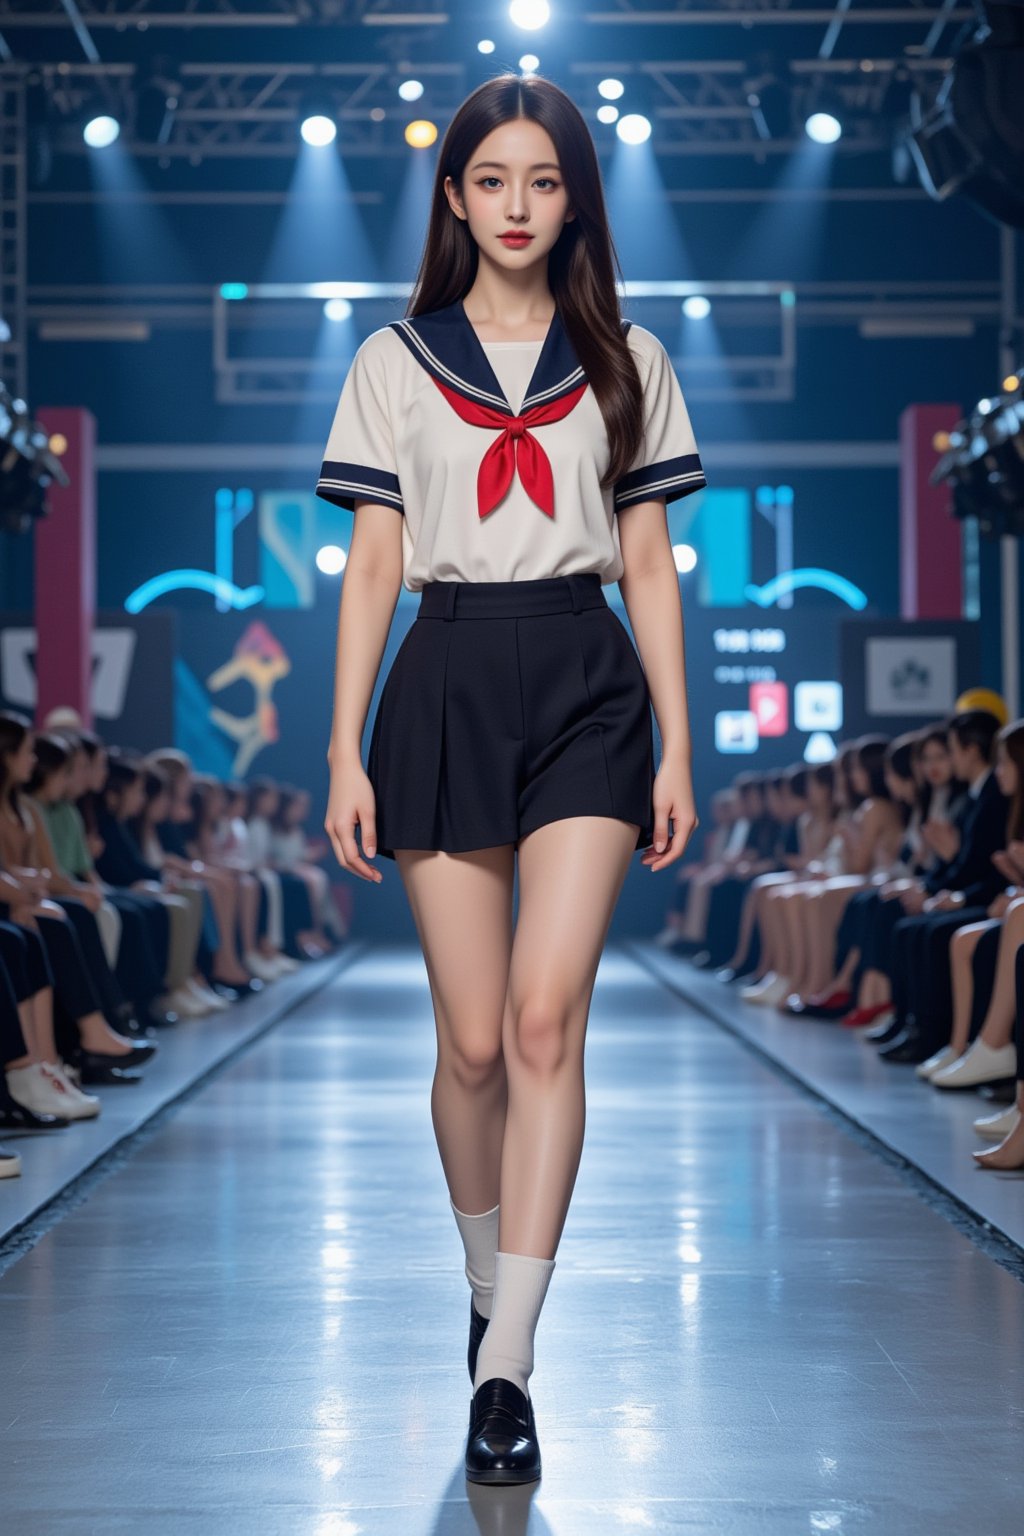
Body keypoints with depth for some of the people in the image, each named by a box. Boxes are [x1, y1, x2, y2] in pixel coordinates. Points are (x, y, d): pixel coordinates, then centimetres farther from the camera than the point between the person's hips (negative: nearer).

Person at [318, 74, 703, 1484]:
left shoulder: (625, 361, 11)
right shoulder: (395, 363, 9)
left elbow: (649, 562, 10)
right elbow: (371, 567, 7)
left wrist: (677, 745, 4)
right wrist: (346, 753, 1)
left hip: (586, 684, 0)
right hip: (447, 682, 1)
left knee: (545, 1015, -15)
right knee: (473, 1041, 2)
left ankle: (507, 1365, -15)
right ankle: (488, 1283, 27)